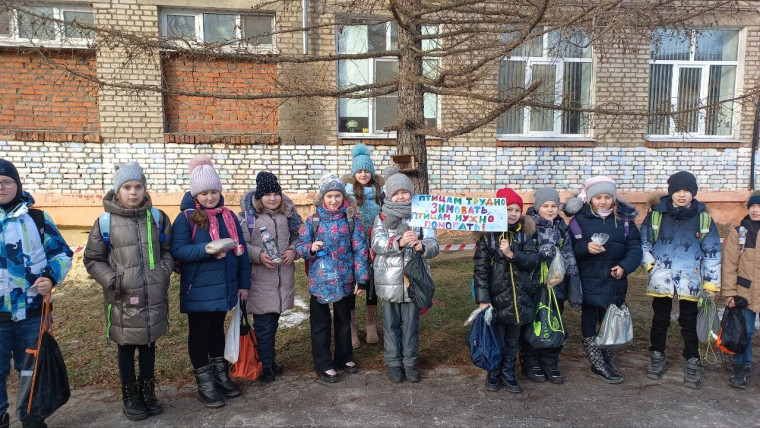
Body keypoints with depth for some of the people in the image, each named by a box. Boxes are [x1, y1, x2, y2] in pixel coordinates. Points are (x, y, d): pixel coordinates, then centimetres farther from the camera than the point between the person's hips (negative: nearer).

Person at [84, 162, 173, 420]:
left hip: (153, 296, 2)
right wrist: (111, 280, -12)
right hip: (123, 298, -2)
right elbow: (93, 260, 2)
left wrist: (165, 270, -5)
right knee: (126, 348, 12)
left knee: (149, 345, 16)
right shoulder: (105, 222, -6)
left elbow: (168, 250, 12)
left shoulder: (157, 217, 2)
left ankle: (147, 393, 34)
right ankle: (130, 398, 31)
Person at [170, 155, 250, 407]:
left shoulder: (228, 216, 4)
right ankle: (204, 384, 21)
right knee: (199, 334, 8)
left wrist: (244, 283, 6)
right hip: (198, 290, -4)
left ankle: (220, 375, 34)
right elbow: (177, 251, -18)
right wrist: (206, 248, -33)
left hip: (224, 287, 5)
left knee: (217, 329, 19)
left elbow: (241, 250, 7)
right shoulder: (186, 218, -9)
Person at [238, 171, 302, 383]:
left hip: (283, 279, 5)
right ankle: (265, 365, 16)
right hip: (260, 280, -4)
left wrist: (293, 250, -3)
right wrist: (259, 255, -22)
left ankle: (270, 359, 33)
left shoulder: (287, 213, 8)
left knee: (273, 322, 16)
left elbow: (296, 237, 16)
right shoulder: (248, 215, -8)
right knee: (264, 324, 0)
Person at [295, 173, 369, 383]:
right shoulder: (313, 220, -1)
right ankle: (323, 365, 20)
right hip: (320, 280, -1)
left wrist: (361, 278, -7)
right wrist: (311, 248, -21)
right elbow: (299, 245, 1)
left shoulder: (352, 219, -2)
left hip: (345, 280, 1)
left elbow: (360, 249, -3)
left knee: (344, 320, 17)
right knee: (321, 323, 7)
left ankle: (344, 358, 34)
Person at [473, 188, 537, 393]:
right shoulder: (488, 236, -7)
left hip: (520, 297, 3)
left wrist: (512, 254, -23)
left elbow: (533, 260, -7)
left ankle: (508, 372, 31)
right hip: (497, 297, -3)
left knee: (513, 339, 15)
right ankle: (493, 373, 26)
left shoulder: (524, 234, 4)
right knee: (496, 338, 7)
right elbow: (481, 269, -9)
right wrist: (483, 299, -13)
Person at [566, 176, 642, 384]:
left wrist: (624, 266, -18)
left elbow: (634, 248, -3)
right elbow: (570, 248, -9)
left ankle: (608, 363, 31)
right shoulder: (579, 219, -6)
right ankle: (600, 366, 19)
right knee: (589, 322, 5)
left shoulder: (624, 219, 2)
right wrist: (586, 248, -28)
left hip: (614, 282, 3)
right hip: (588, 283, -3)